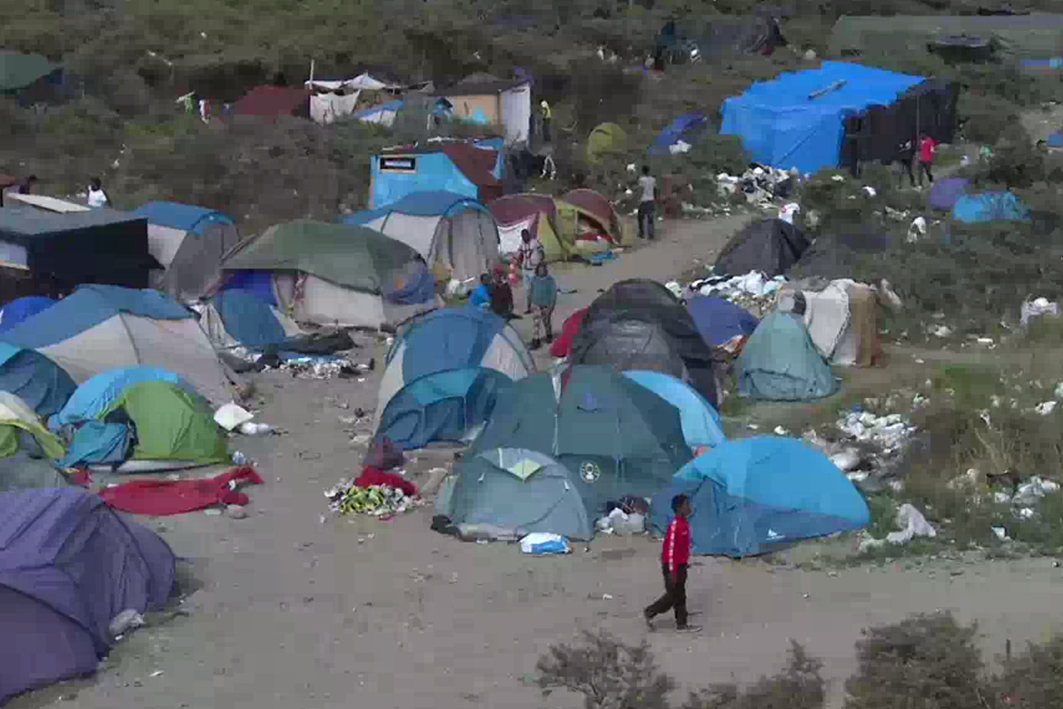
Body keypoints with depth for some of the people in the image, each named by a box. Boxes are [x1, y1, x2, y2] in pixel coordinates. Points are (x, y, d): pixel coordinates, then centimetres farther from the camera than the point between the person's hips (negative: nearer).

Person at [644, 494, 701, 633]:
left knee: (679, 596, 13)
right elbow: (669, 549, -23)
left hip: (681, 565, 9)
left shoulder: (684, 524, 5)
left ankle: (681, 624, 19)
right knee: (673, 596, 2)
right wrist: (672, 572, -21)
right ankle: (650, 612, 19)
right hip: (673, 566, -9)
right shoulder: (674, 526, -23)